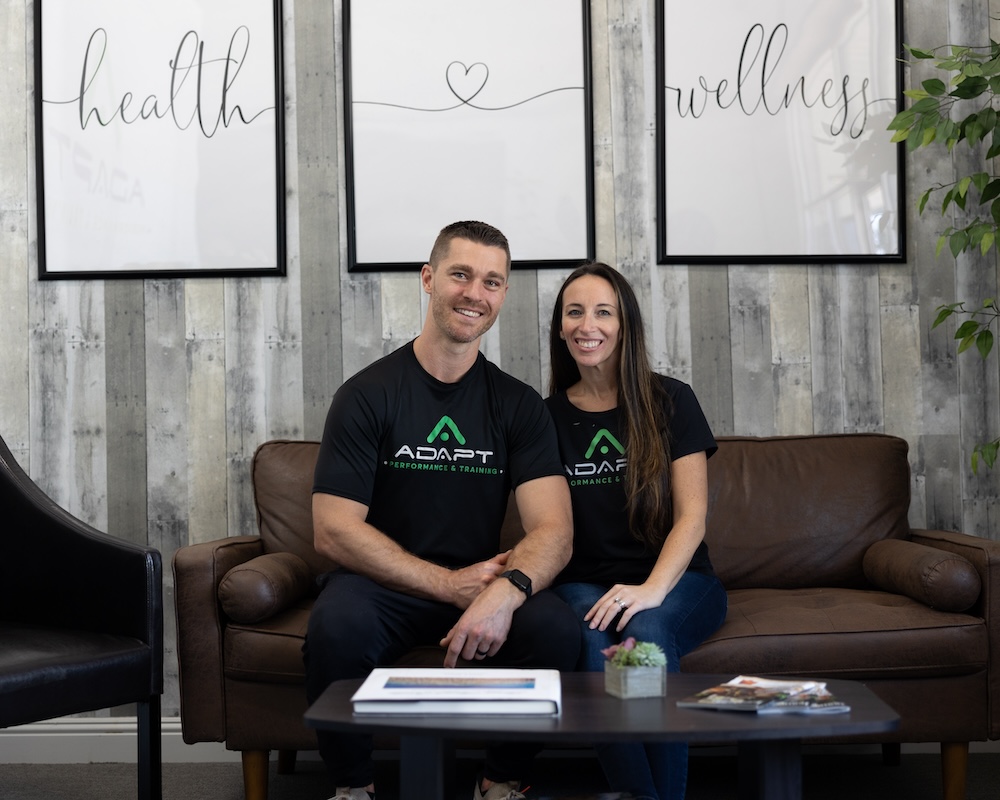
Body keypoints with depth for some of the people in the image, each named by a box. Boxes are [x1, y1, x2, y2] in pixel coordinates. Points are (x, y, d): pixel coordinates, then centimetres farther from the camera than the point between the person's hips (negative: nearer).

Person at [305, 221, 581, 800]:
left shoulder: (518, 404, 3)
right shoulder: (368, 394, -4)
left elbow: (555, 532, -8)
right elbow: (334, 532, -11)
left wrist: (504, 591, -30)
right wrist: (452, 585, -17)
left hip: (483, 586, 2)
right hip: (381, 583, -2)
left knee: (558, 630, -27)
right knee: (337, 624, -34)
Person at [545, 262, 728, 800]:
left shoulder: (670, 402, 3)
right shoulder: (549, 417, 9)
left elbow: (692, 517, -4)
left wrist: (652, 588, -20)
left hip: (676, 580, -1)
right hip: (584, 584, 1)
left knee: (648, 632, -35)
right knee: (593, 640, -33)